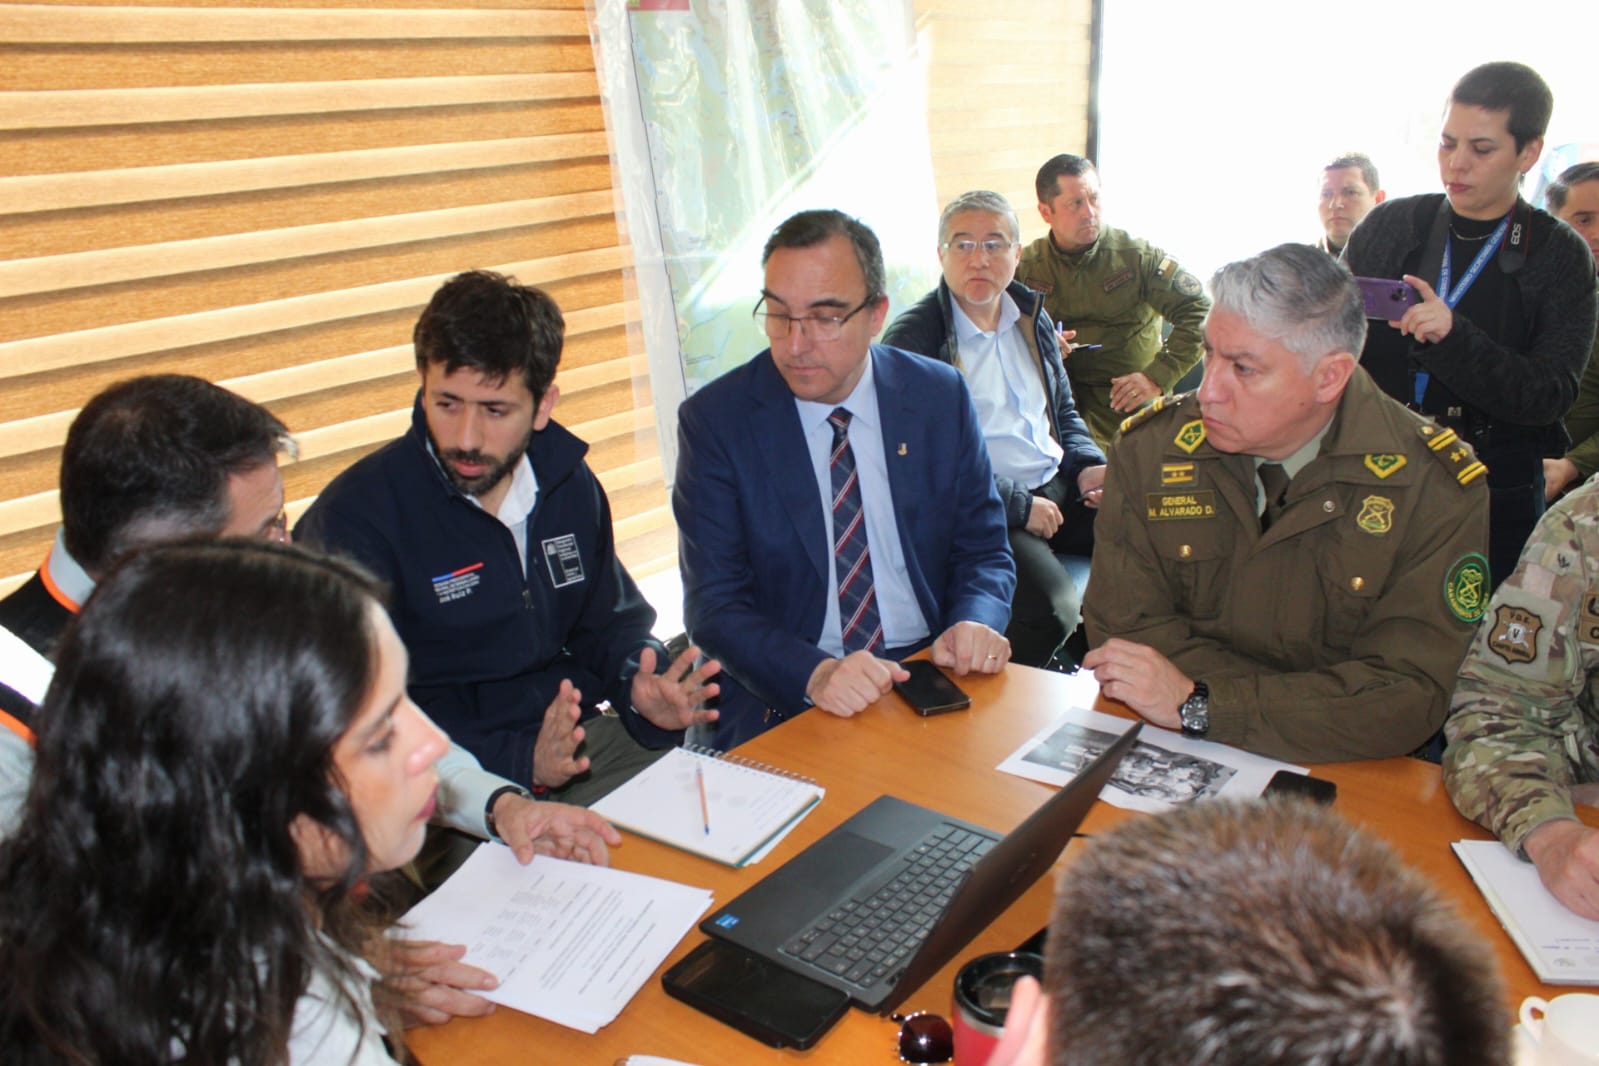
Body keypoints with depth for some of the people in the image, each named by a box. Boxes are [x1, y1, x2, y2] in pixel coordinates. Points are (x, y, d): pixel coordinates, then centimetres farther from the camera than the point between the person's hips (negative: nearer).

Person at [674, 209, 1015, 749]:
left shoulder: (941, 396, 3)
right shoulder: (715, 419, -4)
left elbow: (984, 549, 9)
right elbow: (714, 602, -7)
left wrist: (975, 624, -14)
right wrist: (815, 673, -25)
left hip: (933, 672, 4)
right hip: (783, 701, -3)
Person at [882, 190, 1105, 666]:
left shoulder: (1032, 317, 16)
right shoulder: (912, 337, -8)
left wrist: (1088, 467, 5)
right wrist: (1019, 505, -14)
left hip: (1059, 486, 8)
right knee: (1053, 608, -32)